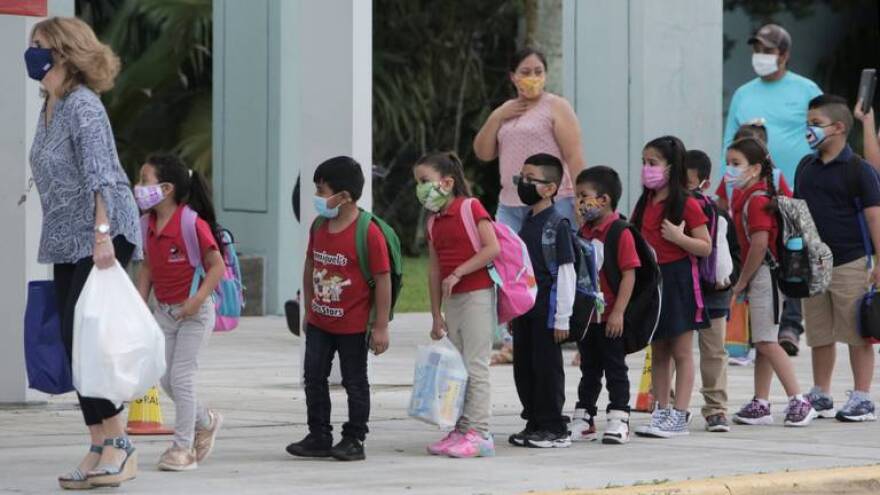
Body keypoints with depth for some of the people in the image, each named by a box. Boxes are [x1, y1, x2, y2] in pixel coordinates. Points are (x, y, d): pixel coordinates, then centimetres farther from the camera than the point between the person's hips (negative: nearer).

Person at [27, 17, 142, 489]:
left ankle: (118, 446, -7)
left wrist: (102, 234, -31)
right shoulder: (49, 108, 12)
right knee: (73, 342, 6)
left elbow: (100, 174, -24)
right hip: (67, 241, 9)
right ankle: (100, 448, 10)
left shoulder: (83, 105, -15)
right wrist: (53, 239, 20)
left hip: (102, 237, -9)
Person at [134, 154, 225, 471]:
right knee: (166, 379, 8)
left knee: (181, 376, -6)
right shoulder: (149, 225, 3)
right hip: (164, 311, 7)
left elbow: (217, 266, -17)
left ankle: (183, 446, 4)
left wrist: (198, 299, -25)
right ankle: (205, 423, 30)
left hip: (194, 311, -7)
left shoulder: (193, 224, -19)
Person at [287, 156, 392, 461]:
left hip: (353, 325, -7)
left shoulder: (369, 233, -19)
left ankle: (354, 440, 16)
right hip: (320, 322, 7)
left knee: (355, 383, 6)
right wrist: (308, 309, 16)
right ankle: (319, 437, 17)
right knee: (314, 377, 8)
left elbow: (383, 279, -17)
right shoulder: (319, 227, 2)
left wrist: (381, 326, -16)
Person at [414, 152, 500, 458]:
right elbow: (435, 271, 15)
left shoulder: (470, 208, -8)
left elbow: (492, 248, -18)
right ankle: (462, 429, 12)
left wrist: (458, 272, -20)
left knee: (475, 365, -9)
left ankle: (479, 433, -9)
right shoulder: (434, 223, 14)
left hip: (477, 293, -8)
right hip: (452, 300, 8)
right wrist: (436, 315, 12)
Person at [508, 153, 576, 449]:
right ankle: (534, 423, 19)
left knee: (547, 367, -4)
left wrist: (562, 318, -15)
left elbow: (566, 273, -13)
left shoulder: (557, 225, -11)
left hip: (546, 310, -8)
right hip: (524, 309, 8)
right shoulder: (526, 224, 13)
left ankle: (554, 429, 2)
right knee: (523, 367, 10)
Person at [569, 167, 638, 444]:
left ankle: (619, 420, 8)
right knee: (589, 369, 14)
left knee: (615, 368, 2)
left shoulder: (620, 233, -13)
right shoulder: (583, 233, 9)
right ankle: (583, 420, 20)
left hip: (610, 318, -7)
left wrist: (618, 312, -20)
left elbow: (629, 274, -16)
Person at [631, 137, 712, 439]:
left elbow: (706, 247, -9)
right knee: (658, 351, 10)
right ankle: (661, 411, 15)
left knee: (682, 351, -2)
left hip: (678, 280, -7)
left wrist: (679, 238, -22)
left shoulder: (686, 205, -9)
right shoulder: (645, 204, 11)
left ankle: (679, 416, -2)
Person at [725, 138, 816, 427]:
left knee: (767, 343, -10)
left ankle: (798, 402, -10)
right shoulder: (744, 197, 14)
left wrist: (742, 282, -13)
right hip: (759, 277, 10)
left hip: (764, 274, -10)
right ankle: (761, 405, 16)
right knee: (761, 343, 12)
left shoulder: (756, 199, -15)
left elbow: (760, 244, -21)